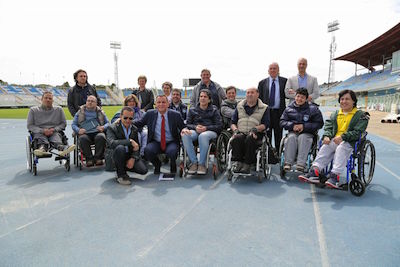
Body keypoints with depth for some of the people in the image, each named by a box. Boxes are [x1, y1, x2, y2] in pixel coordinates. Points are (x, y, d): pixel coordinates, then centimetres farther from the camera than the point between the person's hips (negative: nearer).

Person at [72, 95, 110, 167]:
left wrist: (103, 127, -7)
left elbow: (107, 123, 17)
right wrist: (78, 130, -7)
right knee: (83, 139, -35)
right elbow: (73, 124, 15)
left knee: (101, 137, -35)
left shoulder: (100, 112, 21)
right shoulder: (80, 112, 20)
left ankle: (98, 158, -26)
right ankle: (89, 159, -26)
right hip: (85, 133, 0)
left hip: (97, 132, 0)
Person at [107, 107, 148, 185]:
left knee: (143, 170, -18)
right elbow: (111, 143, -30)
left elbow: (137, 147, 5)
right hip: (116, 155, -4)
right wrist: (130, 141, -33)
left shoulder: (134, 129, 5)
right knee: (120, 148, -37)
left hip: (130, 156, 4)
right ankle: (121, 175, -16)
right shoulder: (112, 128, -10)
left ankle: (124, 167, 12)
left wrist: (133, 158, -14)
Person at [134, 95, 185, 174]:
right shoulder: (150, 114, 2)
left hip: (171, 143, -2)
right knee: (147, 150, -28)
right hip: (156, 143, 2)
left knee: (172, 152, -33)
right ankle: (157, 164, 9)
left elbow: (183, 128, 0)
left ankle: (173, 164, 7)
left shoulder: (175, 115, -3)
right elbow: (139, 123, 9)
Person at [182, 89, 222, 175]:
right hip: (195, 131, 3)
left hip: (210, 131, -2)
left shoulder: (214, 110, 16)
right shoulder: (192, 110, 23)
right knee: (185, 135, -33)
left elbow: (219, 126, 6)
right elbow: (187, 124, 13)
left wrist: (206, 128, -10)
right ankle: (194, 162, -26)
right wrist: (195, 127, -10)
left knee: (203, 136, -40)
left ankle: (202, 164, -28)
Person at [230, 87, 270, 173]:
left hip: (255, 134, -2)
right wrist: (235, 130, -3)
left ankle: (247, 165, -30)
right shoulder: (239, 106, 22)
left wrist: (255, 129, -16)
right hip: (241, 133, 2)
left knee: (250, 139, -36)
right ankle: (237, 162, -28)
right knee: (237, 138, -33)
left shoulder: (264, 108, 14)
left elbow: (265, 124, 2)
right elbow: (233, 122, 18)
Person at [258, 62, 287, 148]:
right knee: (266, 136, 3)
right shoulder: (262, 83, 12)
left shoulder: (284, 81, 9)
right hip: (266, 112, 1)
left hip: (279, 112, -1)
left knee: (278, 136, 4)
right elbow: (259, 98, 9)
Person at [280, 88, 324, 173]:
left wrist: (304, 126, -10)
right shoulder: (289, 109, 13)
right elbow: (282, 122, 10)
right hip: (293, 132, 2)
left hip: (307, 133, -1)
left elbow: (319, 123, 2)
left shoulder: (313, 109, 6)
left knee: (303, 138, -34)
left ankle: (301, 164, -43)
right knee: (291, 138, -31)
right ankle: (288, 163, -38)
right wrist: (292, 125, -9)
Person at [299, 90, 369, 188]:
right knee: (324, 147, -27)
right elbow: (328, 127, 14)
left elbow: (357, 132, -5)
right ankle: (314, 171, -41)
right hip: (334, 140, 4)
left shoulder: (361, 115, 9)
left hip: (350, 142, -4)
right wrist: (326, 136, -9)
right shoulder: (335, 114, 24)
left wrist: (342, 136, -20)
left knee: (341, 148, -36)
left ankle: (335, 176, -45)